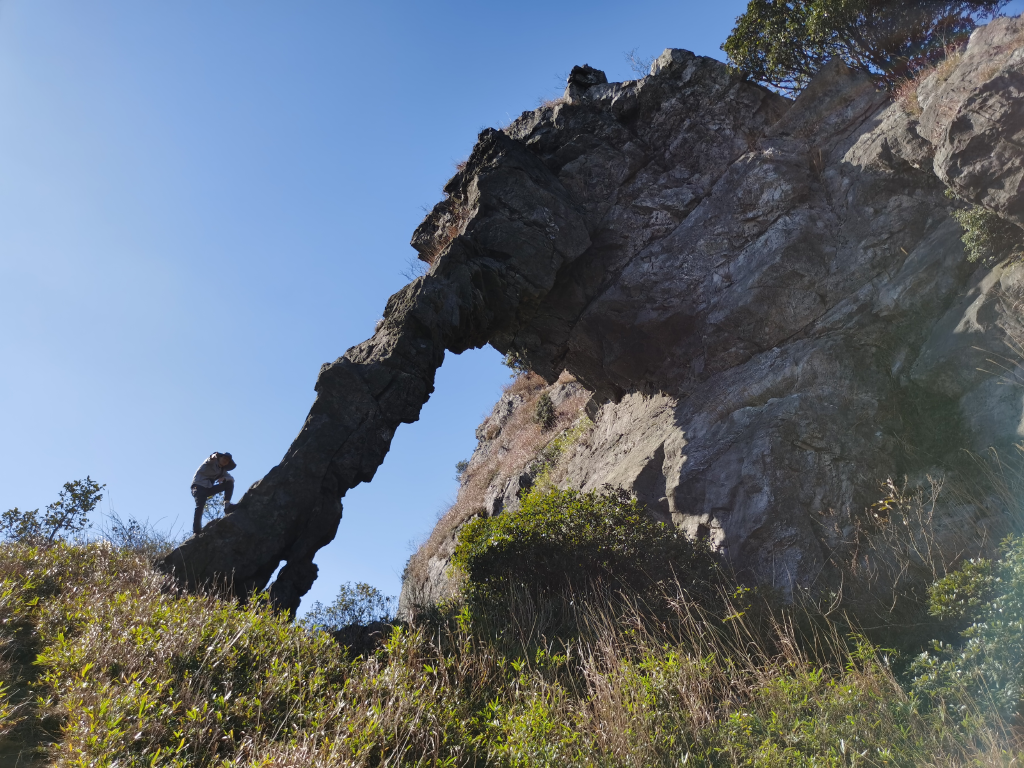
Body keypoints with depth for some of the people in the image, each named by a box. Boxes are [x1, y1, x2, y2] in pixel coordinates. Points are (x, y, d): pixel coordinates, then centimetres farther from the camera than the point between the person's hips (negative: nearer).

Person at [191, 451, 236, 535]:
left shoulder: (222, 471, 15)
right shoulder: (212, 462, -2)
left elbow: (232, 479, 5)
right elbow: (212, 457, -28)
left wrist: (224, 479, -18)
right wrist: (213, 456, -54)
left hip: (208, 488, 7)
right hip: (199, 486, -7)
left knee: (230, 483, -1)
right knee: (200, 506, -26)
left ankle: (227, 504, -12)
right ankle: (196, 531, -32)